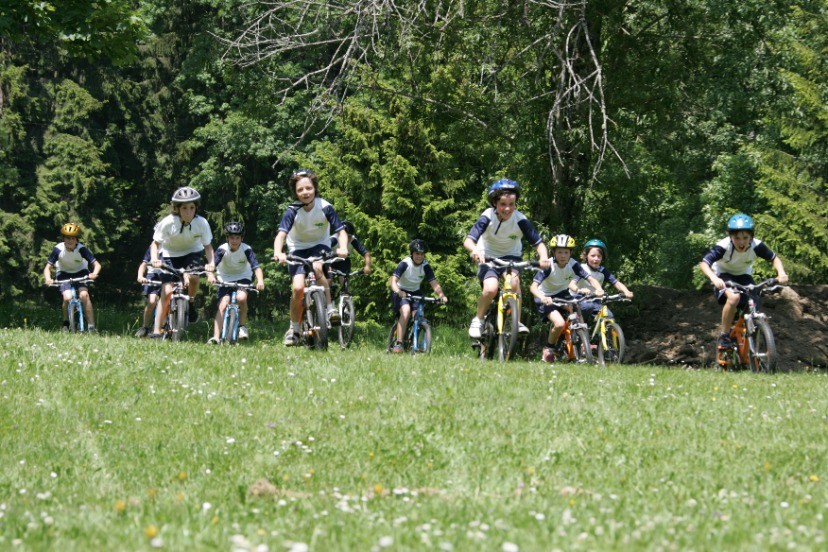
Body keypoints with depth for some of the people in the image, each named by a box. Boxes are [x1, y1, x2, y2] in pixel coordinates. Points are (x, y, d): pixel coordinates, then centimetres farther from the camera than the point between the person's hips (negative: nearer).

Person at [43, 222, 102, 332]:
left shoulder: (82, 249, -25)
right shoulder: (58, 249, -23)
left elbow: (96, 264, -26)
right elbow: (48, 267, -18)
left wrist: (94, 274, -48)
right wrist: (48, 279, -39)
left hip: (80, 273, -1)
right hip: (64, 274, 1)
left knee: (84, 295, -27)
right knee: (67, 298, -23)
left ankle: (91, 326, -23)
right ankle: (65, 324, 4)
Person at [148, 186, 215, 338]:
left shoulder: (202, 223, -25)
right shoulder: (168, 222, -28)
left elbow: (208, 246, -13)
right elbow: (155, 243, -16)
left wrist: (211, 263, -32)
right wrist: (154, 258, -35)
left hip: (191, 252, 1)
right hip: (169, 253, -1)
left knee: (192, 276, -30)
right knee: (167, 291, -13)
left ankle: (191, 303, 1)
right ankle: (156, 330, -7)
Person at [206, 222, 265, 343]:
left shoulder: (246, 250, -19)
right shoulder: (222, 250, -18)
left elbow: (256, 267, -27)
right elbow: (212, 264, -29)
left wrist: (260, 280, -47)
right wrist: (210, 275, -51)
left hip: (242, 278, 0)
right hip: (225, 279, 0)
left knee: (241, 298, -30)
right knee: (223, 305, -19)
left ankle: (242, 325, -8)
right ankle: (216, 337, -24)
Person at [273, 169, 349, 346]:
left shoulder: (325, 207, -19)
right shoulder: (292, 211, -20)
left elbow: (341, 230, -20)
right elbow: (281, 234, -32)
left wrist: (343, 248, -42)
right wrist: (278, 252, -52)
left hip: (320, 245, 0)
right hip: (298, 248, 0)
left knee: (317, 267, -35)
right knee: (298, 288, -18)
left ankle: (330, 309, -22)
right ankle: (294, 328, 0)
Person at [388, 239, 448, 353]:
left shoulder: (426, 266, -12)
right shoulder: (405, 264, -22)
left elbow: (434, 284, -21)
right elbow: (392, 281, -33)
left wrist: (441, 295, -41)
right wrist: (398, 291, -53)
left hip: (415, 292, 4)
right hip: (401, 292, -4)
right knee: (406, 311, -30)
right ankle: (398, 344, -32)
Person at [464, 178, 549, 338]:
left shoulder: (520, 220, -20)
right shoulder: (488, 217, -22)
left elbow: (538, 242, -19)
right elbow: (468, 240, -28)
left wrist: (543, 256, -42)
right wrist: (475, 250, -52)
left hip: (510, 256, 1)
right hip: (488, 257, -1)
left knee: (514, 280, -30)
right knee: (491, 288, -27)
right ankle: (478, 320, -3)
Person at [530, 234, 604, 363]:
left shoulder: (573, 264, -16)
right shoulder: (549, 266, -27)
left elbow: (590, 279, -21)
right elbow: (533, 286, -35)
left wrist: (599, 289, -43)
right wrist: (542, 298, -55)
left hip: (562, 294, 4)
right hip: (546, 297, -4)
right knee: (559, 323, -26)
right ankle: (548, 350, -1)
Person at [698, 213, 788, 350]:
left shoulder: (756, 246, -24)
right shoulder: (723, 246, -31)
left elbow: (774, 258, -10)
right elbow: (704, 263, -35)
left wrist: (781, 273, -30)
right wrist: (713, 278, -56)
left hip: (743, 276, 3)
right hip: (723, 276, -3)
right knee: (733, 297, -36)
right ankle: (724, 335, -18)